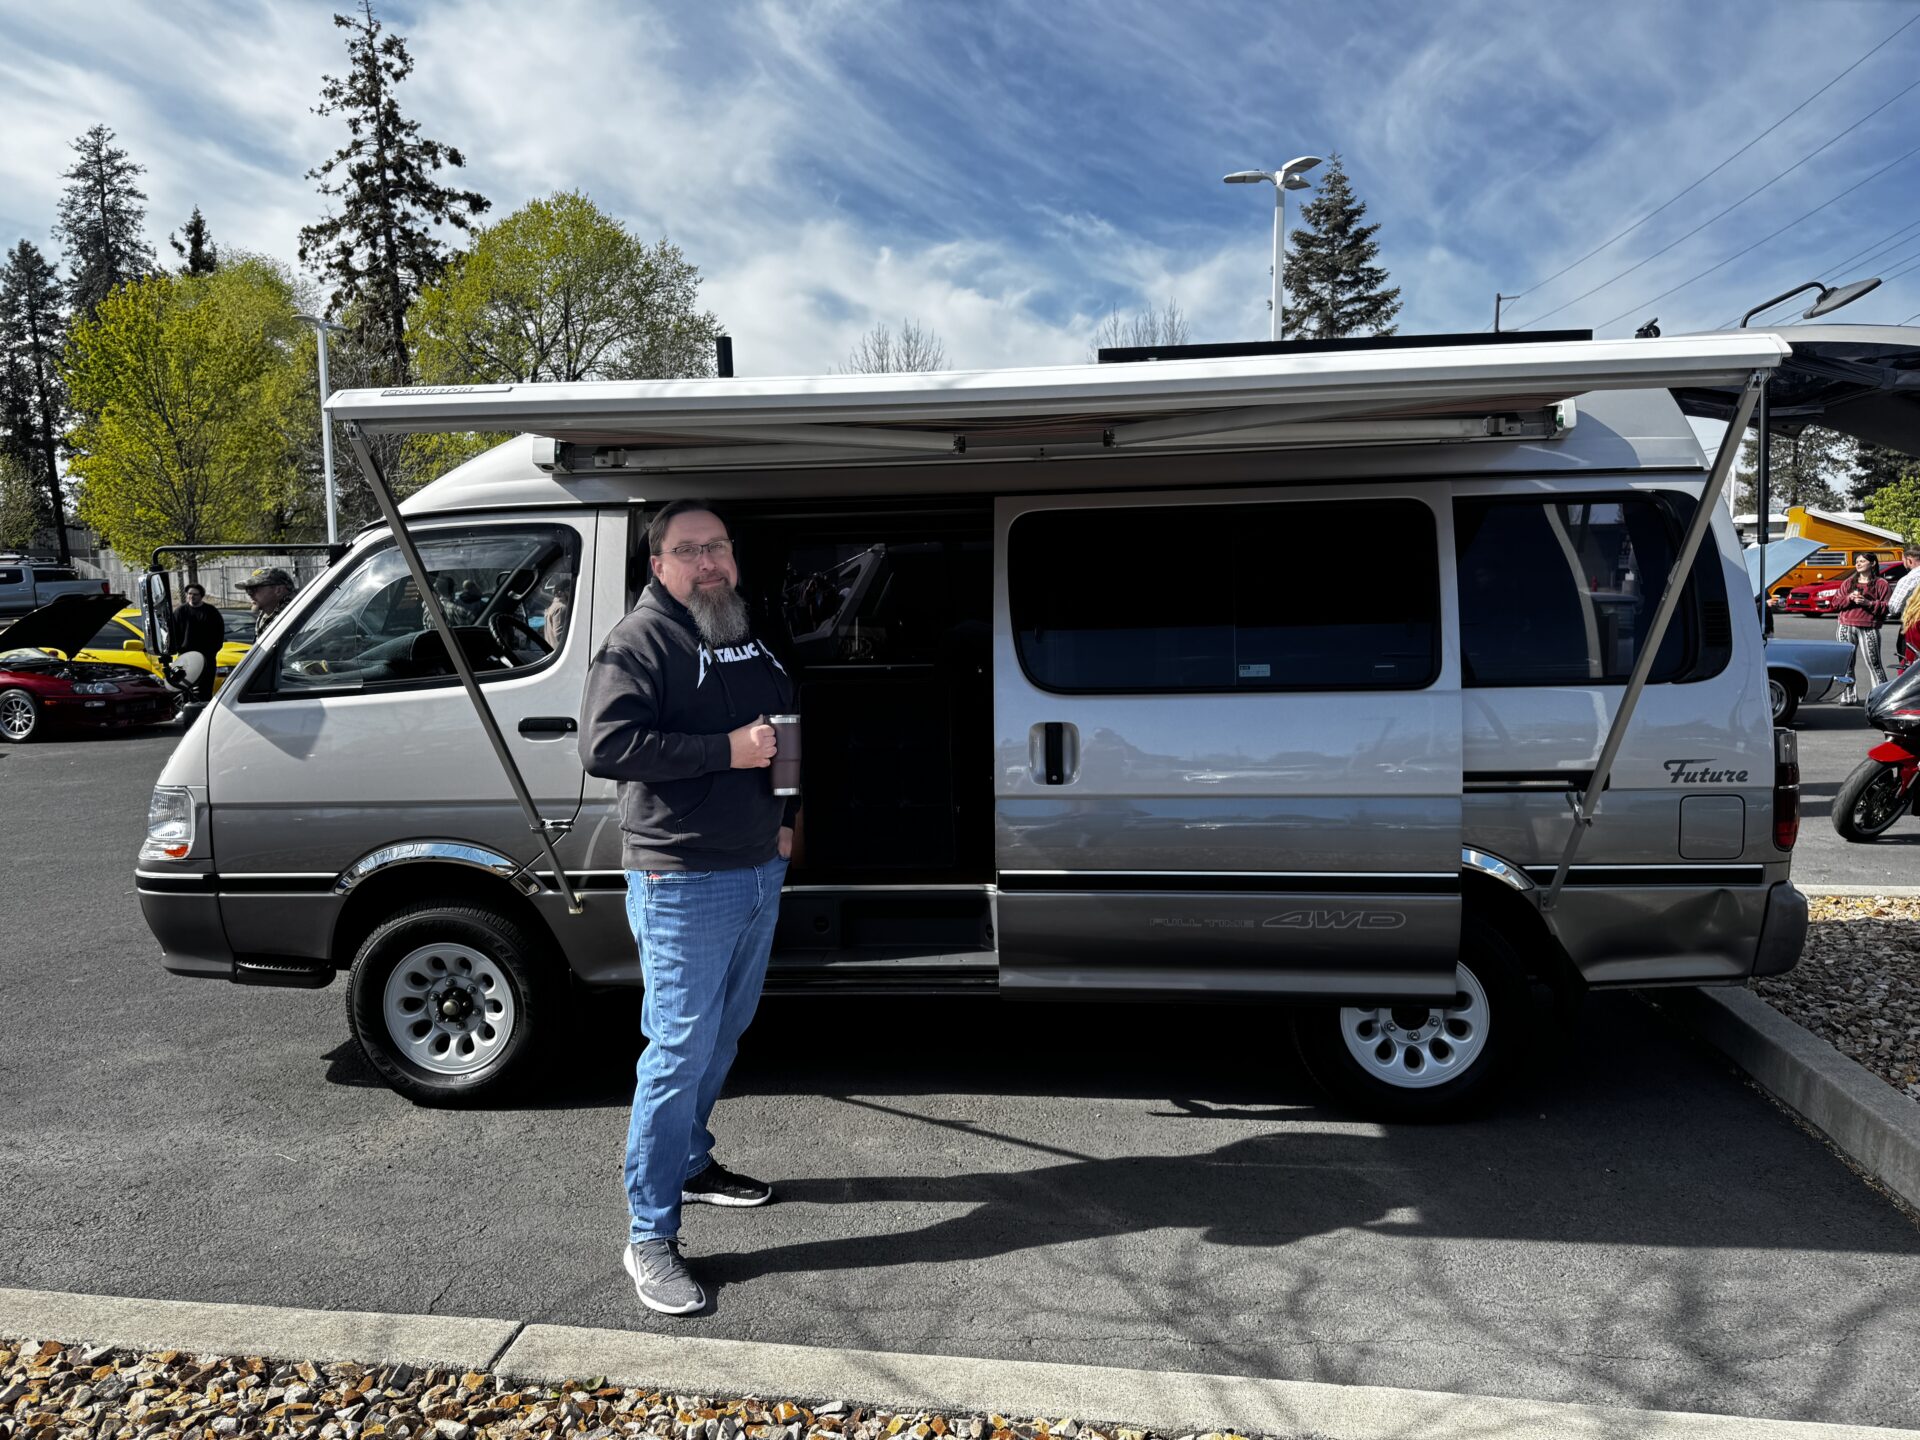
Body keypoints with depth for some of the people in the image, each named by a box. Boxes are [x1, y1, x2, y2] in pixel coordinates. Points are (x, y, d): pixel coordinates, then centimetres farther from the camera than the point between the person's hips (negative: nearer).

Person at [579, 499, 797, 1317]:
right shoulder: (641, 641, -10)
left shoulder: (753, 634, 14)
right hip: (683, 884, -8)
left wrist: (789, 813, 11)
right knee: (678, 1053, -5)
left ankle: (691, 1162, 41)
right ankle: (650, 1237, 7)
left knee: (723, 1035, 20)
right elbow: (604, 746, -22)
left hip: (760, 869, 8)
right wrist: (726, 750, -24)